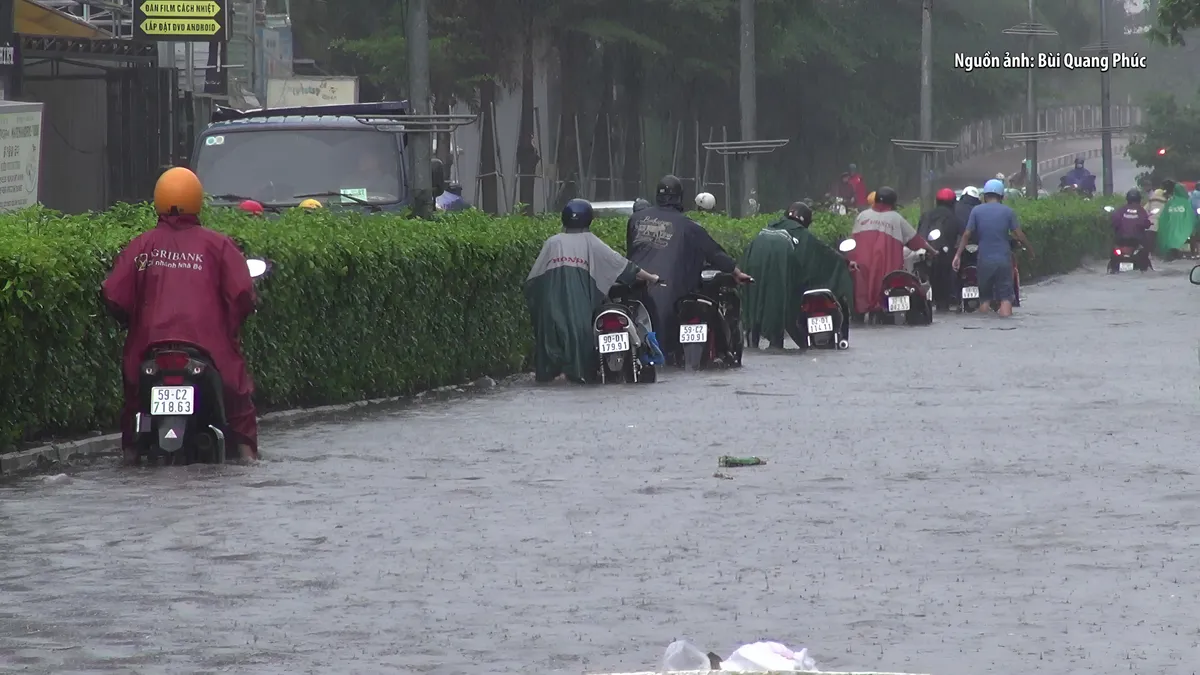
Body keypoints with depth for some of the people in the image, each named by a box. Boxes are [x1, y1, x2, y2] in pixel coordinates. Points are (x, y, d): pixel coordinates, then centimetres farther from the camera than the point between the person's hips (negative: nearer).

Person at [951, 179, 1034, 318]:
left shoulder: (976, 211, 2)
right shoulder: (1008, 211, 0)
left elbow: (967, 234, -3)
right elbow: (1018, 234, -2)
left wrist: (958, 254, 0)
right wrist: (1030, 249, 13)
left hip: (984, 260, 1)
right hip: (1004, 259, -1)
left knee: (984, 297, 12)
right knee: (1006, 297, 0)